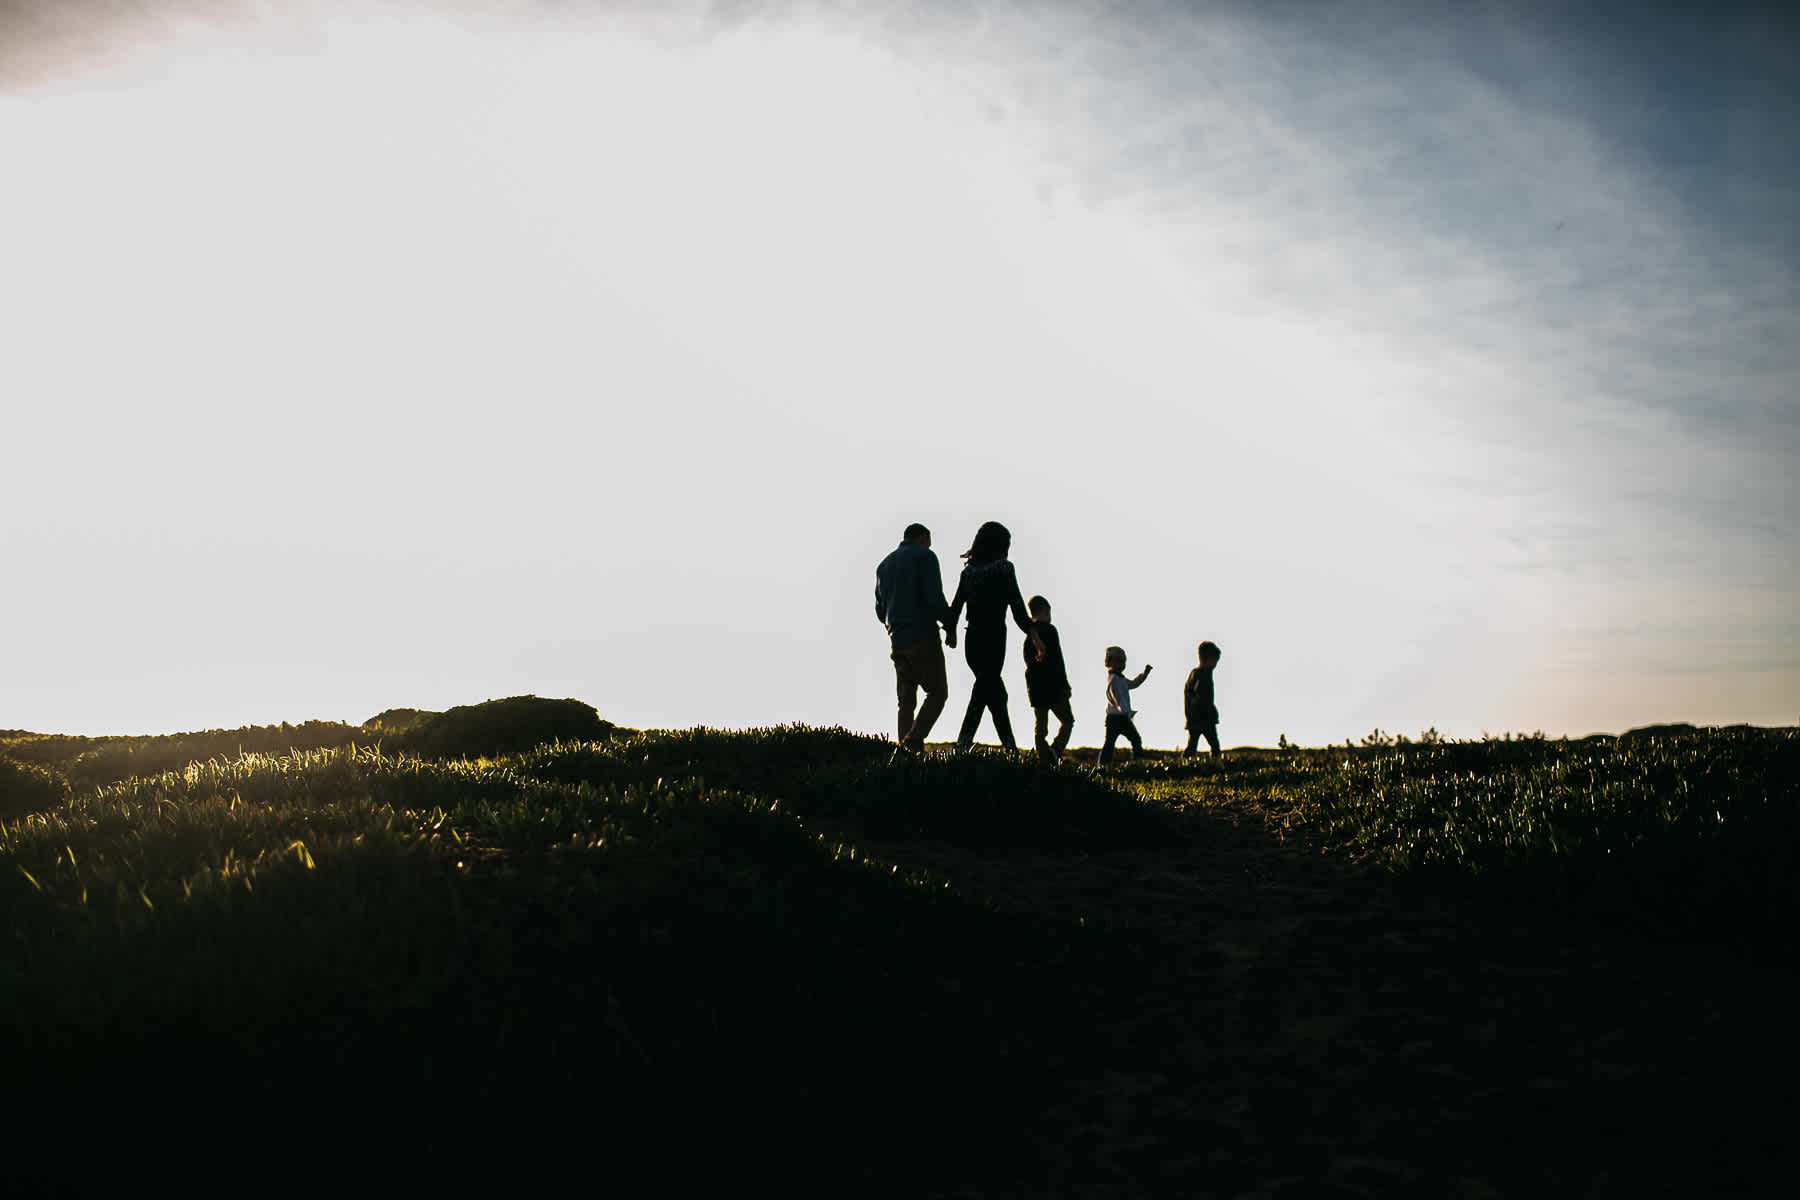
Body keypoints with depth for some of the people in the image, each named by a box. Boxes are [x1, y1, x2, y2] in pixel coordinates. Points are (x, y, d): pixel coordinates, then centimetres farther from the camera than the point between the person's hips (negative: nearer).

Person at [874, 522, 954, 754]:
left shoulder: (884, 565, 19)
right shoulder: (924, 557, -2)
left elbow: (880, 611, 19)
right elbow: (935, 598, -14)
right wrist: (951, 626, -4)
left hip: (897, 641, 7)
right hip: (923, 638, -7)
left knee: (906, 700, 7)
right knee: (938, 693, -1)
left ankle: (903, 748, -1)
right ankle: (912, 743, -17)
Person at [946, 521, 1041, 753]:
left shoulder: (968, 571, 8)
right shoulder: (1003, 569, -7)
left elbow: (955, 606, 8)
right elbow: (1016, 604, -9)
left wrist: (952, 632, 18)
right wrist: (1032, 634, -5)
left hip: (971, 638, 6)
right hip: (993, 637, -6)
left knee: (997, 694, 15)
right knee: (983, 691, -7)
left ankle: (1011, 748, 19)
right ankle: (963, 744, -18)